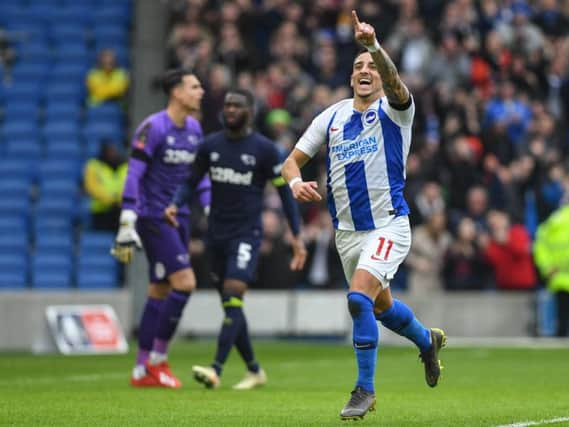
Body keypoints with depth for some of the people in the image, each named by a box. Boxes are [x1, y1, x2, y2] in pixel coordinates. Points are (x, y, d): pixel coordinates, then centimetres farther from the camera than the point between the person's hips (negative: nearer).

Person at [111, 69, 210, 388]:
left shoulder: (194, 128, 10)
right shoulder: (153, 128, -14)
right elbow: (133, 177, -15)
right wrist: (127, 226, -18)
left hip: (179, 218, 8)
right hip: (154, 218, -8)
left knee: (160, 291, 8)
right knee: (185, 282, -16)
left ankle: (143, 370, 13)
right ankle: (158, 359, -5)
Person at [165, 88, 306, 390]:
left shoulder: (264, 149, -5)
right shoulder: (210, 146, 5)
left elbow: (284, 192, -1)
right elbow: (191, 181, 13)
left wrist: (297, 236, -5)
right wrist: (175, 204, -9)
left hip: (246, 234, -5)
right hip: (217, 234, 5)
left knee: (233, 299, -19)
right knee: (230, 307, 9)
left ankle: (216, 370, -27)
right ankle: (254, 370, 24)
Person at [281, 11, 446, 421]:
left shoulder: (394, 109, -7)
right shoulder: (332, 117, 6)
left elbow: (395, 84, -31)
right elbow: (292, 160, 8)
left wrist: (373, 44, -48)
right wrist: (296, 181, -16)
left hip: (388, 225, -6)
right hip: (347, 230, 6)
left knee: (360, 297, -22)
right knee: (380, 305, 19)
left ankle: (365, 389, -10)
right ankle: (428, 340, 50)